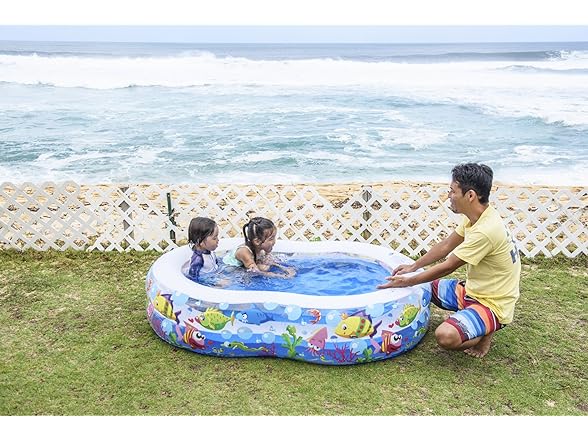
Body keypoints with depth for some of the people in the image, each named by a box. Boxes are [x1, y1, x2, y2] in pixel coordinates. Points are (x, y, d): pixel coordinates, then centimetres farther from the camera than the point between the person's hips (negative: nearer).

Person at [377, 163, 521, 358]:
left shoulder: (485, 231, -31)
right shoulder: (476, 216, -2)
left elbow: (447, 268, -23)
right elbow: (445, 246, 10)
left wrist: (407, 282, -13)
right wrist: (413, 267, 6)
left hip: (493, 304, -9)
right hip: (474, 290, 9)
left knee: (445, 336, -31)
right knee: (425, 285, 13)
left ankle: (484, 333, 0)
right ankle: (474, 321, 13)